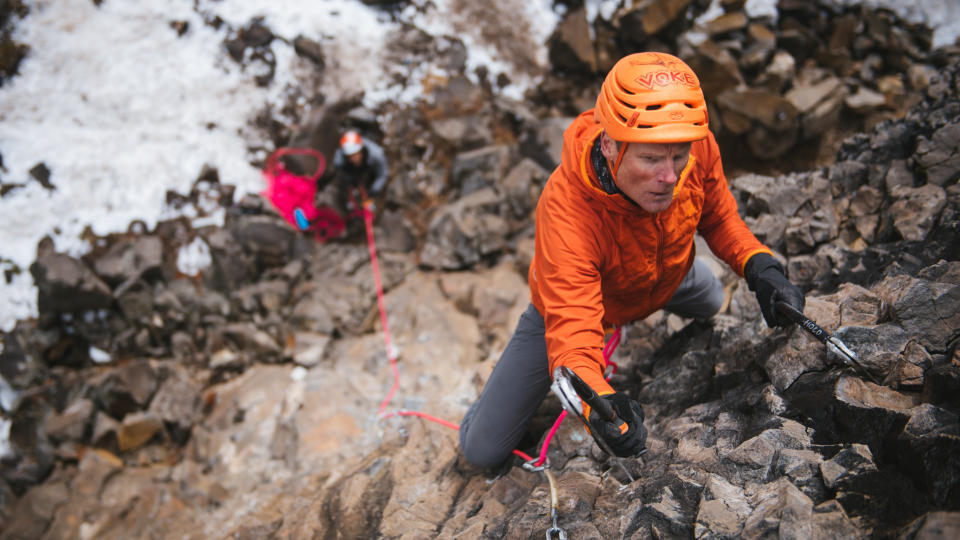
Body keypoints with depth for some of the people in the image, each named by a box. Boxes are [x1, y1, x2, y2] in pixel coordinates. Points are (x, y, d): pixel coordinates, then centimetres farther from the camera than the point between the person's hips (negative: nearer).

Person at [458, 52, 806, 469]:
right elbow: (572, 334, -53)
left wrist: (759, 265, -28)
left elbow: (718, 216, -10)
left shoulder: (698, 147, -32)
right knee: (482, 450, -2)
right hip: (570, 303, -4)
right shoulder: (567, 212, -47)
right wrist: (599, 402, -73)